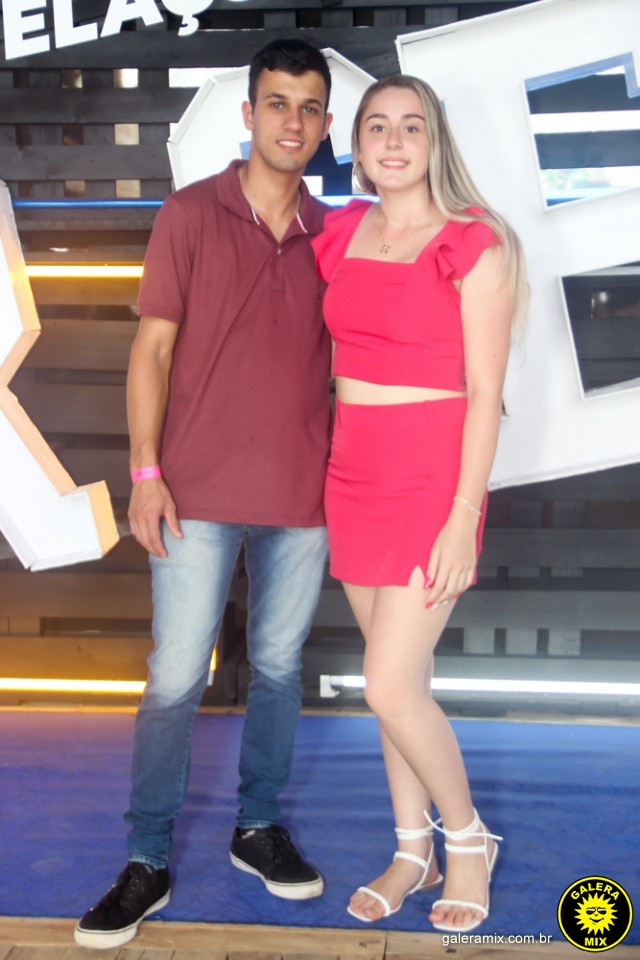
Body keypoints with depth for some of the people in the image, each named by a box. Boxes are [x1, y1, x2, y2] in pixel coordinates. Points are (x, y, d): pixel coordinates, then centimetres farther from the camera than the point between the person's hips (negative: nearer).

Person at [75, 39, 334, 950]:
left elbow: (344, 361, 13)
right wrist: (145, 472, -8)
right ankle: (147, 863, 14)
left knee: (279, 668, 13)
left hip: (304, 497, 3)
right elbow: (153, 347, -2)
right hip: (201, 494, -3)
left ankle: (259, 825, 31)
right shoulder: (189, 215, -1)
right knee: (174, 679, 0)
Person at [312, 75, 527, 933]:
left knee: (390, 687, -7)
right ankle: (414, 852, 29)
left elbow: (485, 394, -11)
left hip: (433, 480, -6)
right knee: (399, 676, 13)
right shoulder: (341, 234, 8)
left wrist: (462, 519, -15)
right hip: (353, 475, 6)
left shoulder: (475, 248, -9)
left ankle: (468, 837, 19)